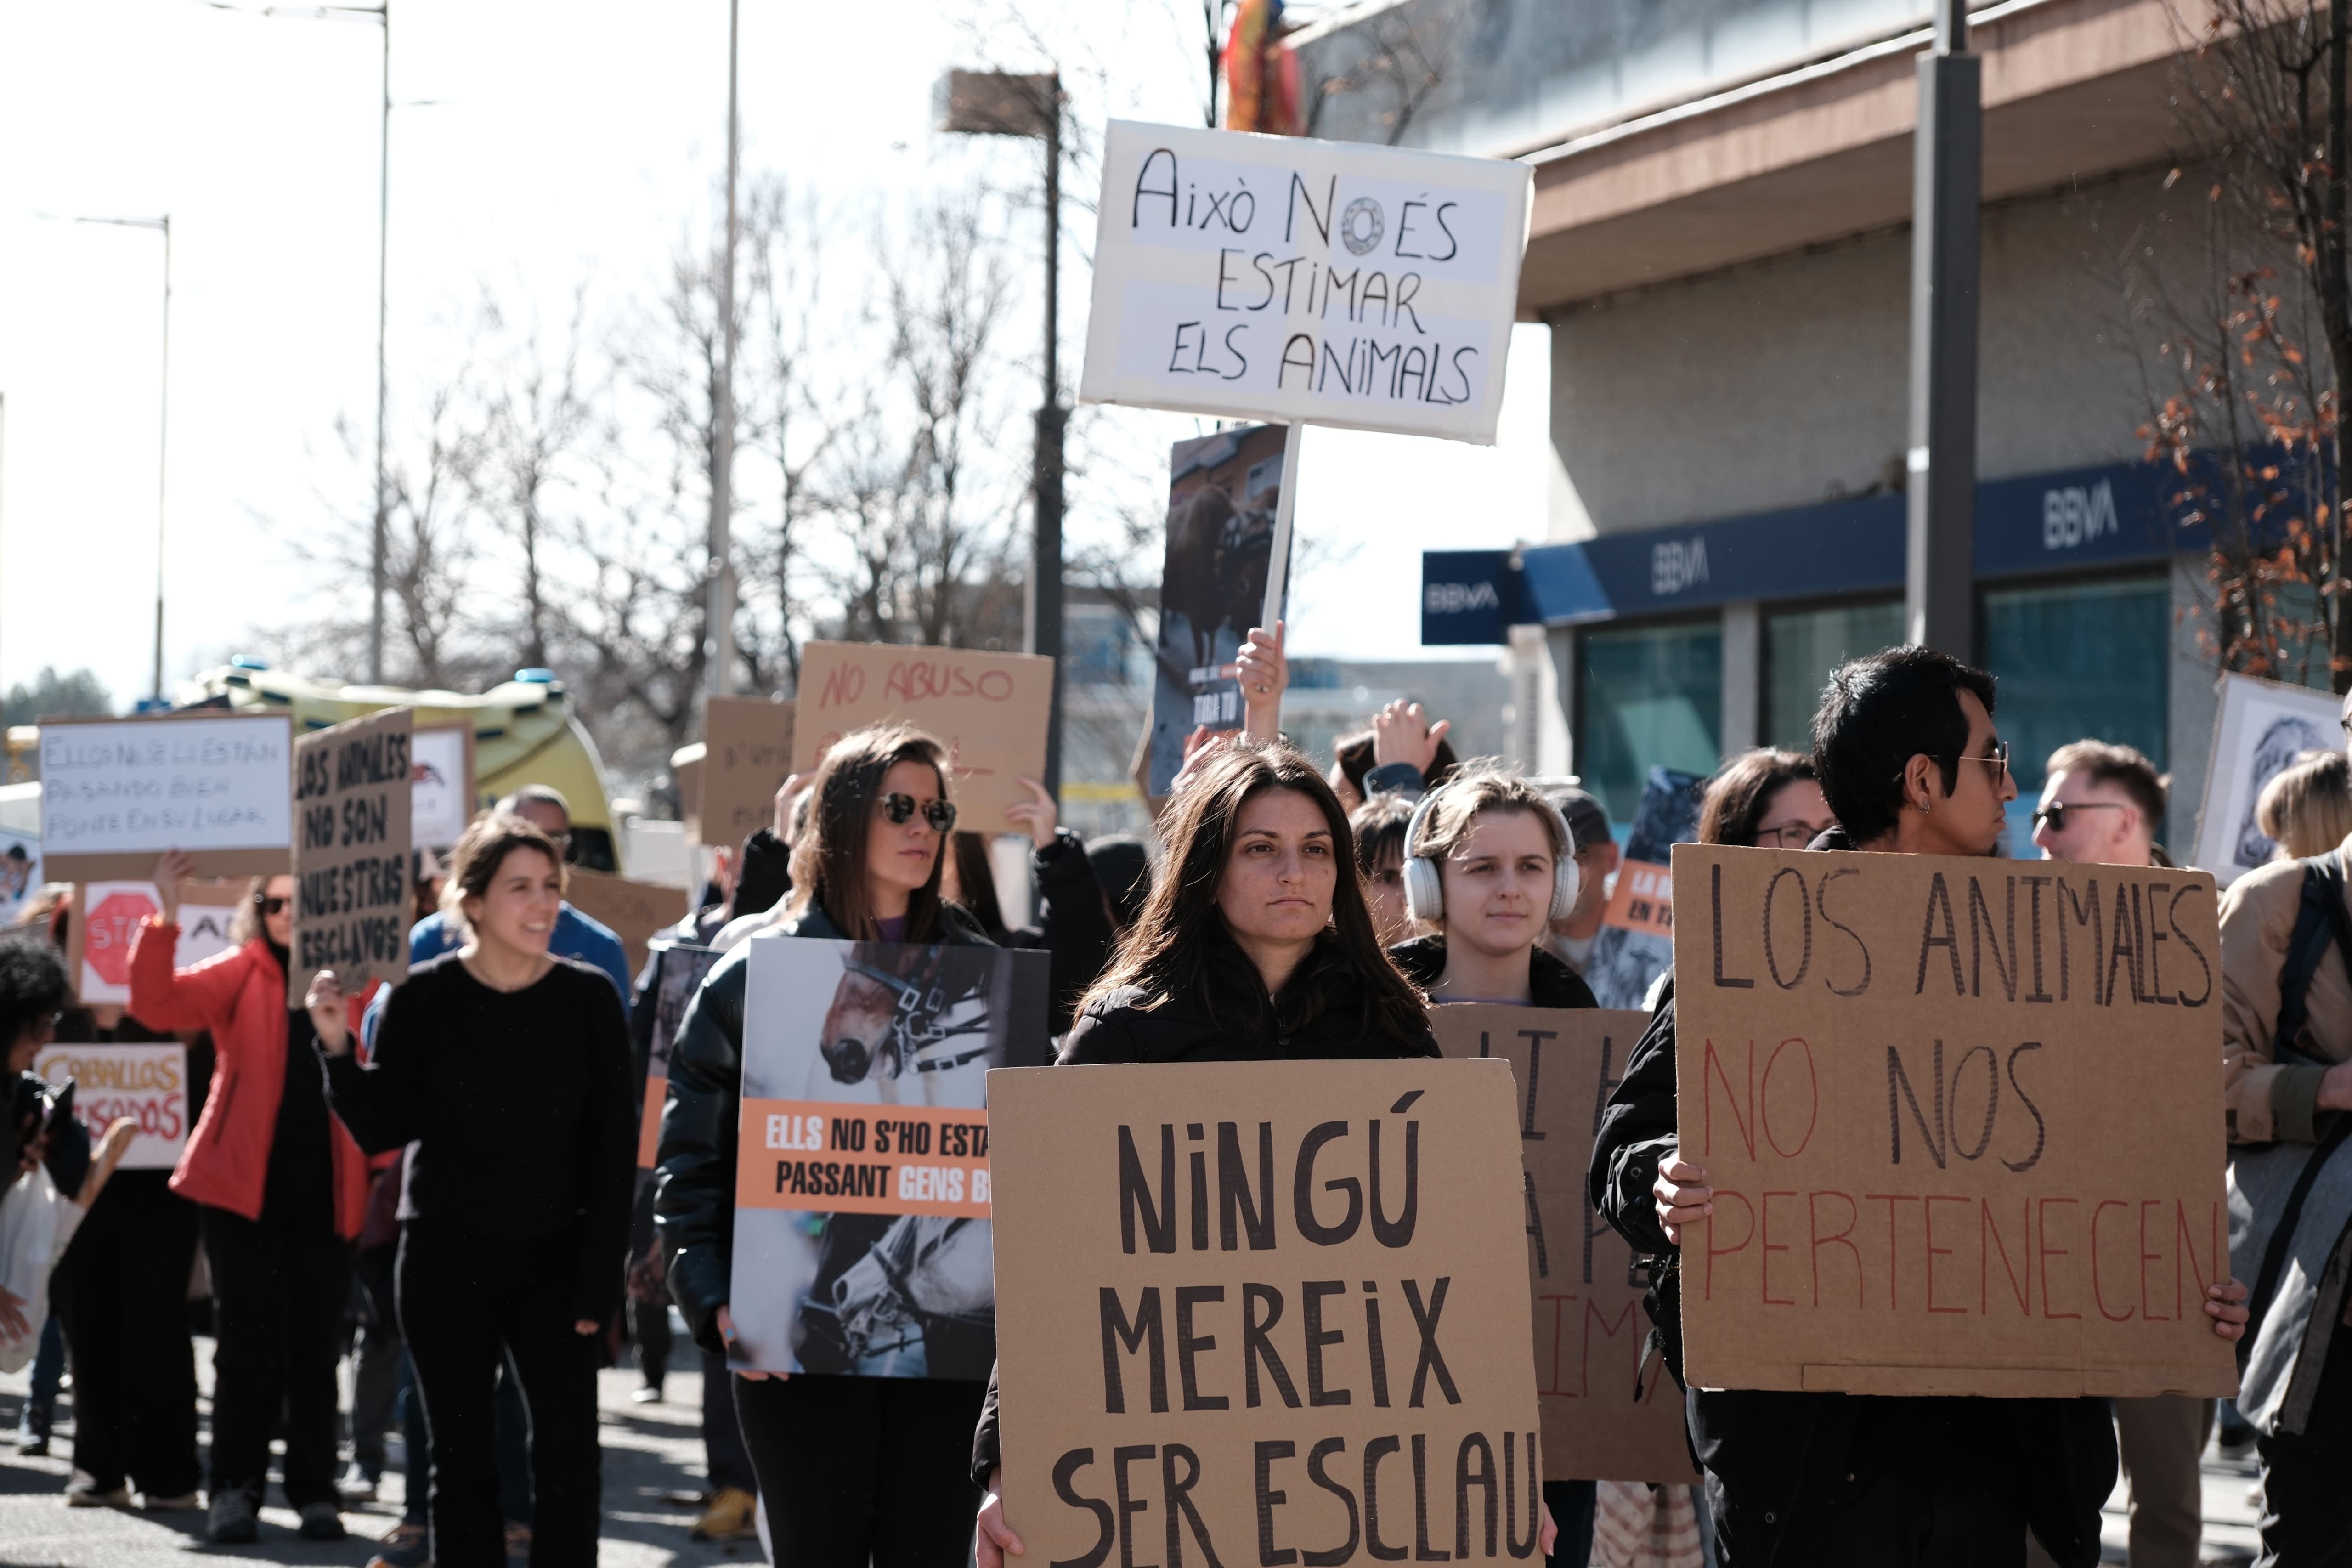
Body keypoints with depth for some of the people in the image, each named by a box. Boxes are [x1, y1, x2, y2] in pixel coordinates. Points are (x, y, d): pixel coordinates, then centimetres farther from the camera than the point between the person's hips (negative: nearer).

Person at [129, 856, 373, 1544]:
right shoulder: (241, 976, 1)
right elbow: (157, 1004, -14)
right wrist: (166, 916, -25)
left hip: (325, 1190, 2)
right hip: (244, 1186, -2)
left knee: (317, 1349, 6)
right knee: (249, 1344, -1)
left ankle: (315, 1491, 14)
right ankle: (236, 1489, 9)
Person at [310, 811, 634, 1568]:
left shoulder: (589, 998, -1)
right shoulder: (424, 999, -3)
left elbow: (614, 1149, -1)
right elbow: (382, 1128, 0)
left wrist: (600, 1277, -7)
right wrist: (336, 1046, -16)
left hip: (555, 1259, 0)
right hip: (447, 1258, 0)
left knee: (568, 1454, -9)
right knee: (462, 1462, 5)